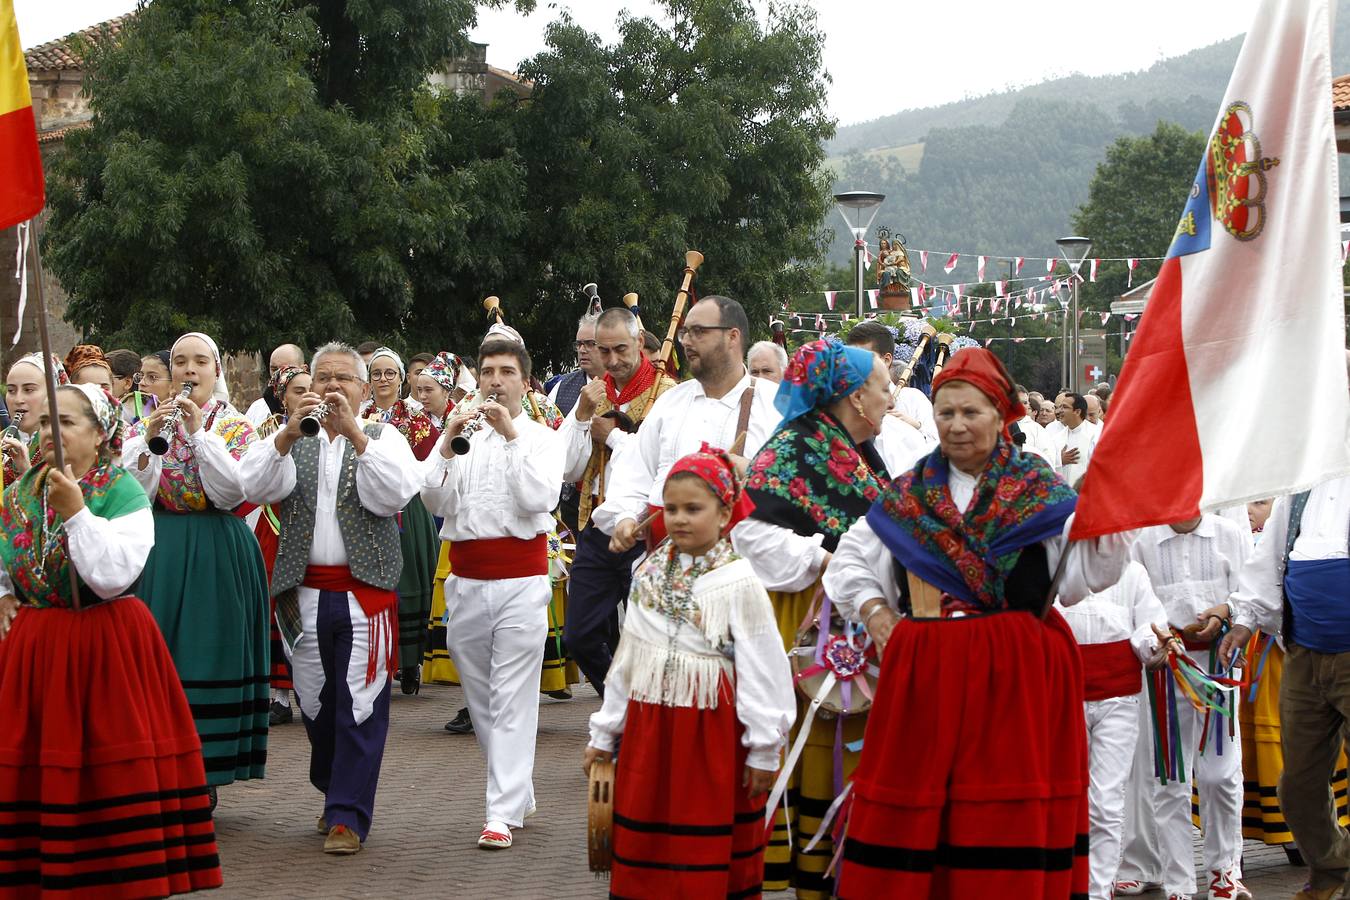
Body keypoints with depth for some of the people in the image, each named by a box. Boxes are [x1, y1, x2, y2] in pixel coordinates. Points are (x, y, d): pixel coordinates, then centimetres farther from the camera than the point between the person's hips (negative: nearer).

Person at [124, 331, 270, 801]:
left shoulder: (235, 426, 3)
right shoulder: (146, 423, 9)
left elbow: (230, 492, -12)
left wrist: (198, 432, -17)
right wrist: (148, 439, -16)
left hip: (217, 551, -2)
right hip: (161, 551, 2)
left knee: (211, 651, -2)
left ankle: (204, 774, 6)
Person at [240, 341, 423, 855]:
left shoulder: (382, 438, 8)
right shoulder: (291, 439, 13)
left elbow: (395, 494, -12)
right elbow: (257, 487, -5)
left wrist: (354, 432, -17)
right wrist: (289, 433, -18)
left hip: (365, 592, -2)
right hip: (305, 594, 2)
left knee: (359, 706, -6)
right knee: (314, 702, 8)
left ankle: (347, 817, -2)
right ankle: (335, 792, 27)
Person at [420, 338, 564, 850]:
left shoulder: (542, 438, 4)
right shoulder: (465, 437, 14)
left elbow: (539, 499, -14)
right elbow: (435, 502, 2)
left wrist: (512, 435, -16)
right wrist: (448, 445, -10)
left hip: (519, 580, -5)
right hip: (465, 581, 5)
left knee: (512, 702, -9)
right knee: (480, 699, 10)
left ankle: (502, 813, -10)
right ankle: (519, 795, 24)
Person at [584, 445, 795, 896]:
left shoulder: (738, 582, -10)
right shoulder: (649, 575, 7)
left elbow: (762, 669, -10)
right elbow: (627, 658, 13)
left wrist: (763, 748, -10)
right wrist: (604, 733, 15)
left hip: (711, 731, -5)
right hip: (648, 726, 5)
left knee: (707, 857, 1)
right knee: (645, 845, 9)